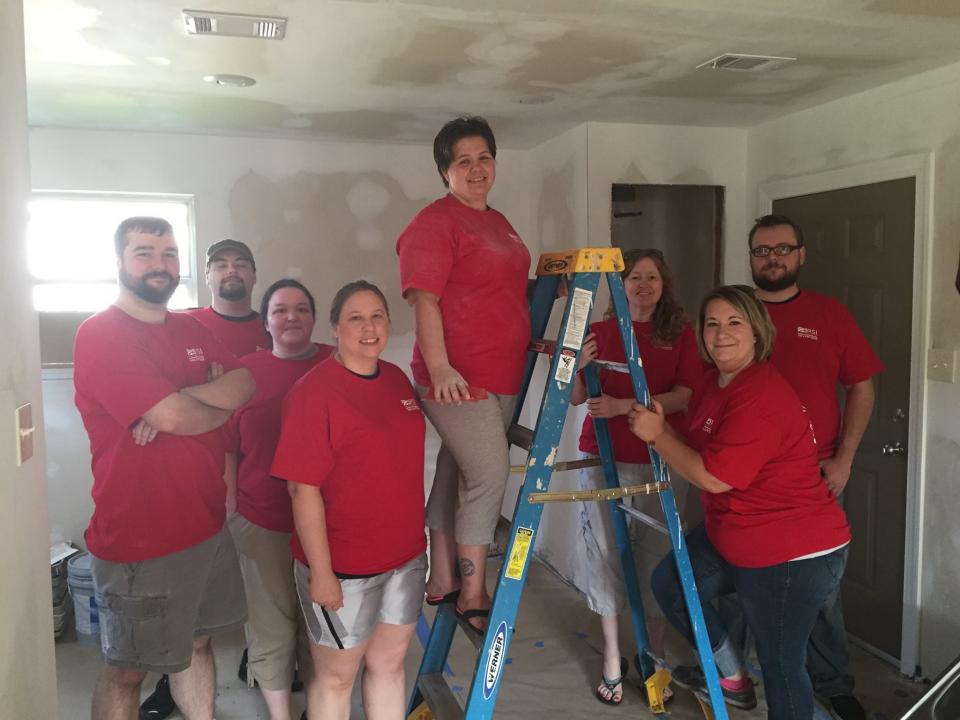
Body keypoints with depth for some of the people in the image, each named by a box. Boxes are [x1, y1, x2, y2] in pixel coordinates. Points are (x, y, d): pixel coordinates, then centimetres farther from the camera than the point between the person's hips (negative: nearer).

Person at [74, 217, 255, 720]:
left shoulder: (191, 330, 9)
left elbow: (246, 384, -5)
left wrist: (183, 403, -21)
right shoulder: (99, 335, -15)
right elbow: (172, 417, -26)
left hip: (205, 523, 7)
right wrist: (221, 401, -6)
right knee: (127, 669, 11)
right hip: (138, 540, -7)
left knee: (197, 642, 22)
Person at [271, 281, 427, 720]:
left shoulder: (397, 379, 4)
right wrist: (321, 574, -18)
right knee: (335, 676, 13)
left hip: (406, 556, 6)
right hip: (343, 568, -6)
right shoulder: (314, 392, -17)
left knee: (389, 663, 20)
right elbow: (303, 489, -19)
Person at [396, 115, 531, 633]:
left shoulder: (498, 223, 18)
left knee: (457, 472, 15)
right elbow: (424, 299, -17)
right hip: (457, 377, -8)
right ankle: (473, 593, 7)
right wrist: (439, 367, -25)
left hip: (501, 375, 9)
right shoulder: (434, 222, -9)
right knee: (489, 473, -9)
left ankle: (442, 580, 27)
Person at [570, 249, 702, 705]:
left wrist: (624, 405, -19)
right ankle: (612, 660, 18)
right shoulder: (600, 332, 6)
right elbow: (577, 398, 6)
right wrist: (577, 367, -16)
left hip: (660, 462, 0)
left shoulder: (680, 333, 5)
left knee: (656, 559, 5)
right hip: (604, 460, 1)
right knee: (606, 556, 3)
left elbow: (687, 394, -8)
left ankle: (654, 658, 24)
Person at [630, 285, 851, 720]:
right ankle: (732, 679, 32)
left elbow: (714, 476, -27)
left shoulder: (761, 395, -25)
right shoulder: (713, 383, 5)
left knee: (780, 665, 2)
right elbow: (697, 454, 11)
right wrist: (658, 426, -3)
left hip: (792, 555, -10)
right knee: (669, 581, 16)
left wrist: (657, 435, -17)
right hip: (736, 537, 10)